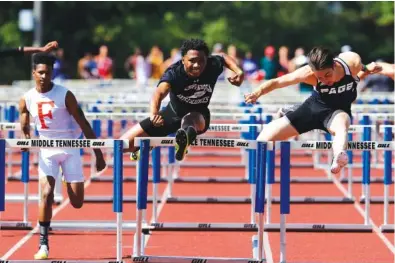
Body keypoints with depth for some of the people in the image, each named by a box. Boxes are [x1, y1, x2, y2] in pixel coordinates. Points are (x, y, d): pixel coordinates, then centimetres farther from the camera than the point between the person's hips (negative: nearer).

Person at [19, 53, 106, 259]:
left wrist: (98, 155, -10)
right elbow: (25, 128, 7)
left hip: (70, 149, -1)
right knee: (46, 194, -18)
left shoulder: (64, 95, -13)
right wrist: (26, 140, -18)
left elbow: (84, 125, -9)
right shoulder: (27, 99, -4)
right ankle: (43, 244, -12)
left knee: (77, 203, -2)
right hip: (47, 150, 1)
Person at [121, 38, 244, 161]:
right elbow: (160, 92, -55)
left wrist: (238, 71, -16)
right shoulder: (174, 72, -34)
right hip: (174, 113, 0)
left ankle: (186, 137, -77)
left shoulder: (213, 65, -25)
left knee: (191, 120, -41)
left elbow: (224, 58, 2)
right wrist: (154, 113, -75)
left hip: (199, 115, 0)